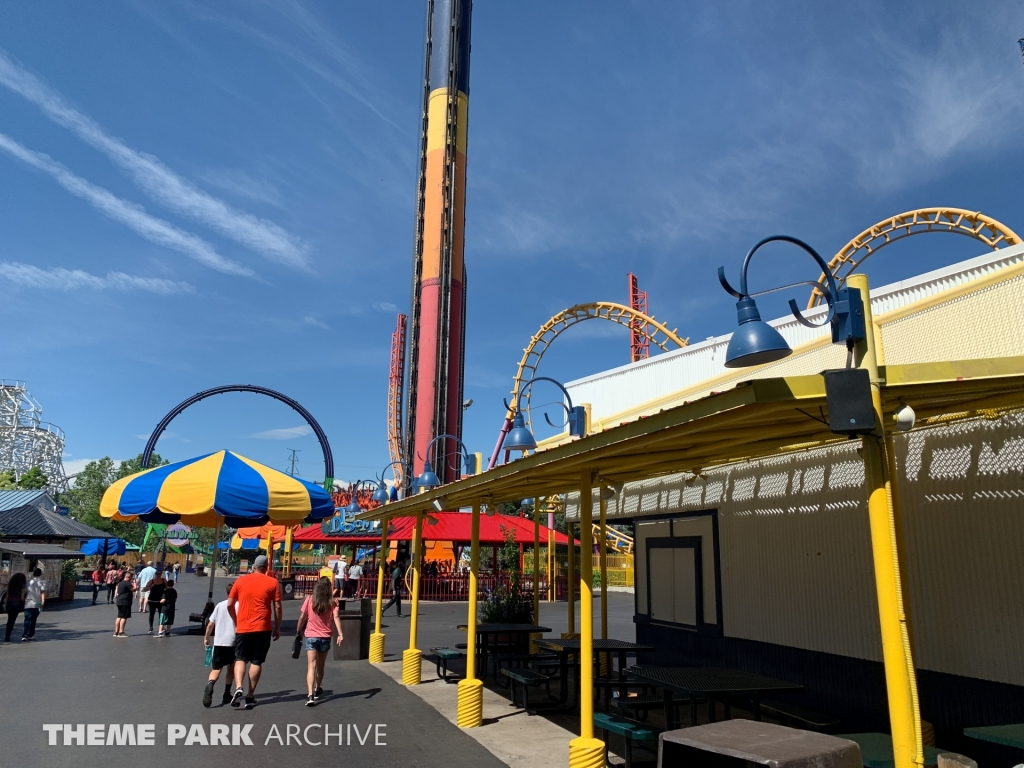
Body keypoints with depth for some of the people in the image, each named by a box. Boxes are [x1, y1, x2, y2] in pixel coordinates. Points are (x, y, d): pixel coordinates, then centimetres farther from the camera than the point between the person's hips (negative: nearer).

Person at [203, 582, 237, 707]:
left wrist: (206, 637, 21)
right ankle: (226, 695, 19)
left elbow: (211, 623, 7)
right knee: (231, 669, 18)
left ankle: (210, 685, -28)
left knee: (215, 670, 2)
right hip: (233, 642, -2)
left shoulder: (220, 605, 7)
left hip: (218, 642, 2)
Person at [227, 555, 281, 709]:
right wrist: (277, 628, 7)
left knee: (240, 659, 12)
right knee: (256, 661, 8)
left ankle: (238, 687, -9)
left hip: (242, 627, 1)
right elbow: (277, 607, -1)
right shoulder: (272, 582, 0)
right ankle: (250, 696, 9)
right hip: (262, 628, -1)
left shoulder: (241, 580, 4)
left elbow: (230, 604, 6)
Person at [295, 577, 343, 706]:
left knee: (311, 666, -6)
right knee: (320, 666, 20)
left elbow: (302, 617, -3)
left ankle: (310, 695, -21)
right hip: (325, 637, 2)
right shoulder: (333, 602, -4)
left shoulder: (309, 599, -4)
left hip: (310, 637, -2)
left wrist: (298, 631, 10)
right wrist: (340, 634, -20)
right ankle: (317, 691, 38)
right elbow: (336, 617, -15)